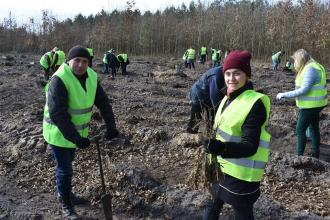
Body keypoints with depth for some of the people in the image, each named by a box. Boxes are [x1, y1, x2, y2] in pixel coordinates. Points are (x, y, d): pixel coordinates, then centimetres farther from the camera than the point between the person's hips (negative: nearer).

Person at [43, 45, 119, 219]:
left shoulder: (91, 77, -7)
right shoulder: (59, 80, -28)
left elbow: (103, 102, -4)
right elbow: (57, 114, -34)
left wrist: (111, 126, -14)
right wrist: (76, 138, -36)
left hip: (76, 131, 7)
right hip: (59, 133, -7)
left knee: (66, 163, 26)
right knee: (65, 169, 3)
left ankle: (62, 190, 50)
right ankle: (66, 205, 24)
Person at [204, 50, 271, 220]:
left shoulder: (255, 104, -21)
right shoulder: (228, 97, 4)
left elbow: (250, 146, -25)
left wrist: (222, 148, -38)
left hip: (241, 174, -8)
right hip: (221, 167, 8)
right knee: (212, 206, 26)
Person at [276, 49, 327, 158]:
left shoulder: (310, 69, -21)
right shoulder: (312, 67, 10)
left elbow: (304, 90, -24)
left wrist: (285, 95, -21)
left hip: (310, 105, -10)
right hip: (314, 104, 10)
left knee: (300, 130, -3)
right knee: (314, 128, 17)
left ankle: (299, 156, 3)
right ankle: (315, 154, 29)